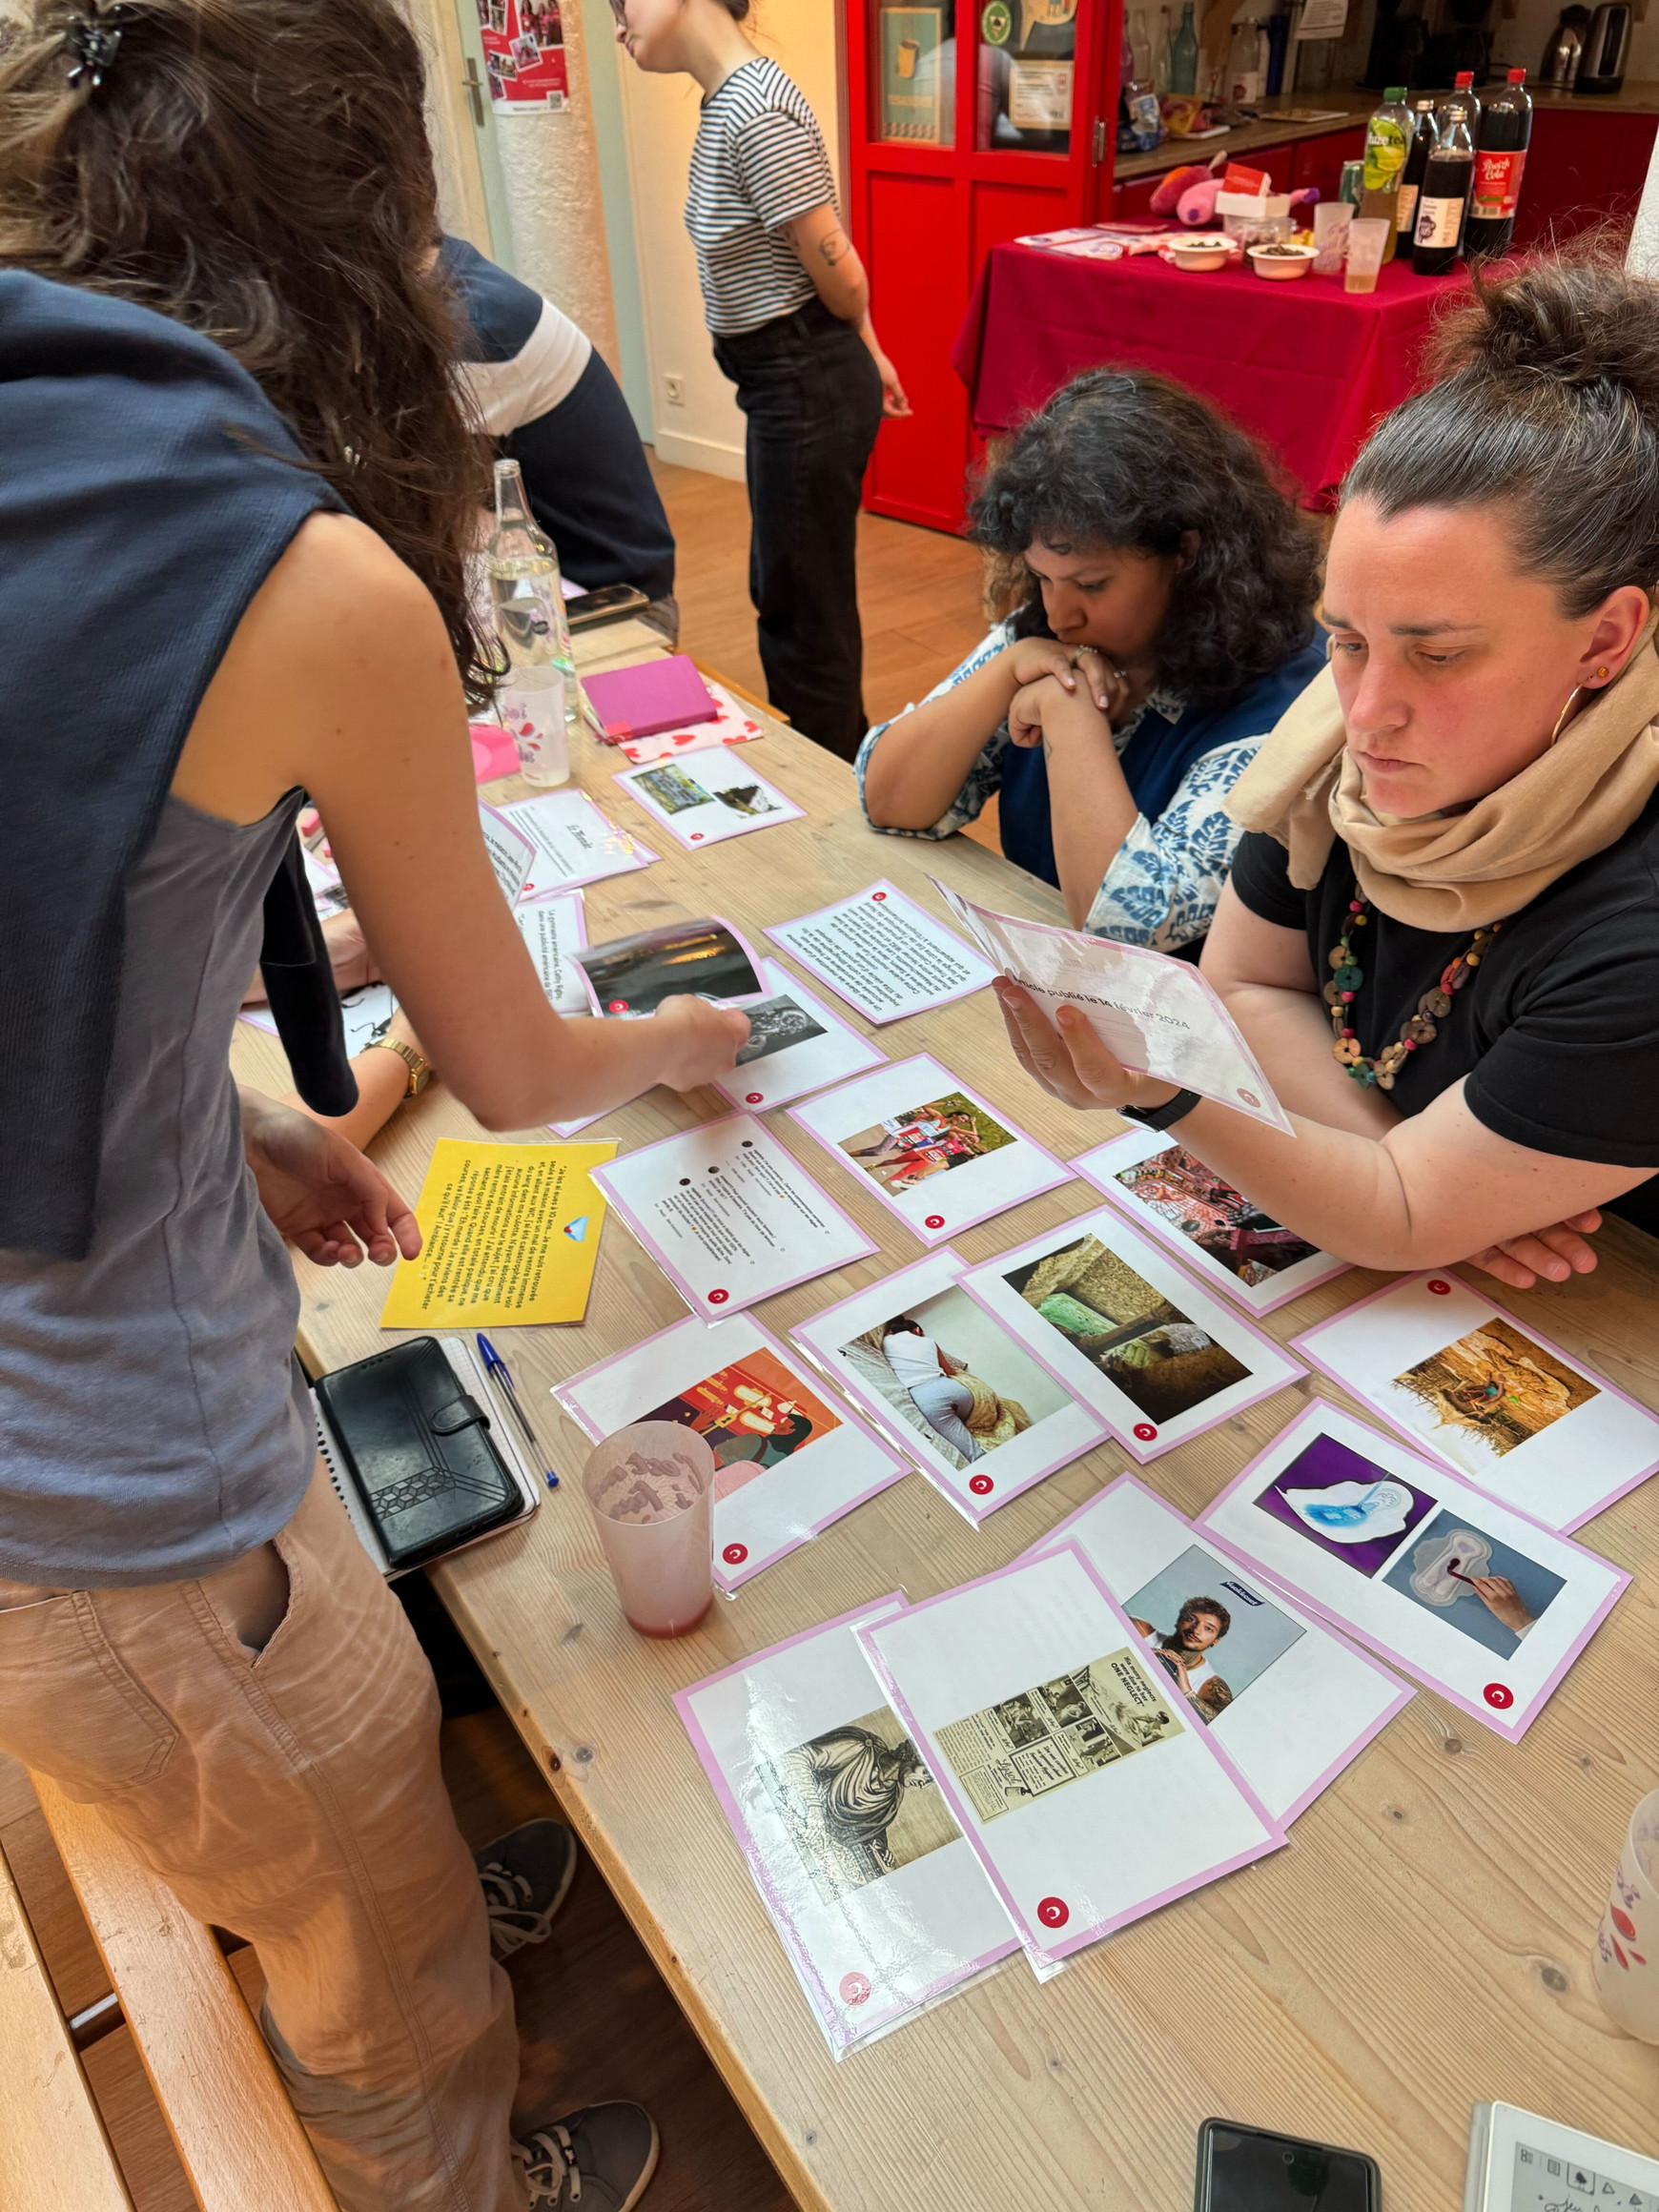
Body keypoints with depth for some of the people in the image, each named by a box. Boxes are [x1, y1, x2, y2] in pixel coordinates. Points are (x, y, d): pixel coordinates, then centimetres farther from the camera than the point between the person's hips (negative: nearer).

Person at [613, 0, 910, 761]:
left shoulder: (756, 115, -20)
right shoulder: (729, 100, 9)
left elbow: (839, 275, -17)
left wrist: (857, 351, 2)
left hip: (806, 389, -10)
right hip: (792, 384, 10)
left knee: (806, 611, 1)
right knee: (782, 593, 20)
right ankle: (834, 761, 37)